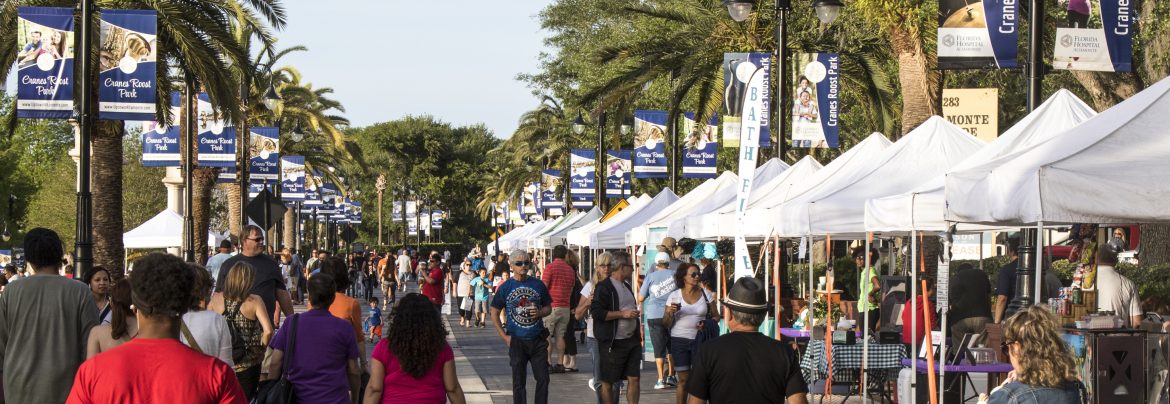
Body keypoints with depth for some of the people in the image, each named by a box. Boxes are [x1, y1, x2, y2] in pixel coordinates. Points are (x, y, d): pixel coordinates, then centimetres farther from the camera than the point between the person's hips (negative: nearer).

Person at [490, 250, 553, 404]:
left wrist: (540, 313, -10)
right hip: (517, 341, -1)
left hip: (538, 340, 1)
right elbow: (494, 313, 4)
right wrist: (504, 336, -5)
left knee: (543, 378, 1)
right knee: (519, 382, 5)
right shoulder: (505, 287, -1)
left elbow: (548, 307, 13)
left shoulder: (538, 284, 3)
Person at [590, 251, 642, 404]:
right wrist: (623, 313, -20)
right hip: (613, 343, -8)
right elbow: (596, 311, -20)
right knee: (608, 382, 1)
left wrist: (635, 314, 16)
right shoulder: (603, 287, -10)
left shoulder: (626, 286, 18)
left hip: (631, 340, 8)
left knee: (634, 379, 3)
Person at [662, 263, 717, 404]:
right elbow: (666, 324, 4)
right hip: (679, 341, 0)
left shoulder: (705, 294, 5)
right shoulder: (675, 295, 2)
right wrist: (670, 312, -17)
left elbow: (715, 316, 9)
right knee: (683, 380, 2)